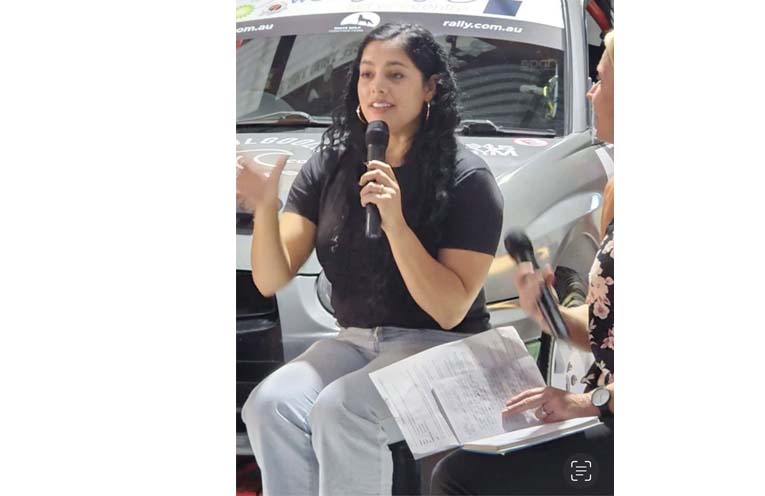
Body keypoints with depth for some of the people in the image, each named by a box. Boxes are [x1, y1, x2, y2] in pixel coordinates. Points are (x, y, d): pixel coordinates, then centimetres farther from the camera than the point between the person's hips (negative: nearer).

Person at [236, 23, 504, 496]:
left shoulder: (466, 178, -10)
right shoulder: (331, 165, 3)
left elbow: (450, 311, -16)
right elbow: (271, 281, 0)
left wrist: (395, 223, -27)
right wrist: (265, 208, -20)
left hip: (441, 348, -4)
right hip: (355, 340, 4)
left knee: (340, 411, -32)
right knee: (269, 405, -26)